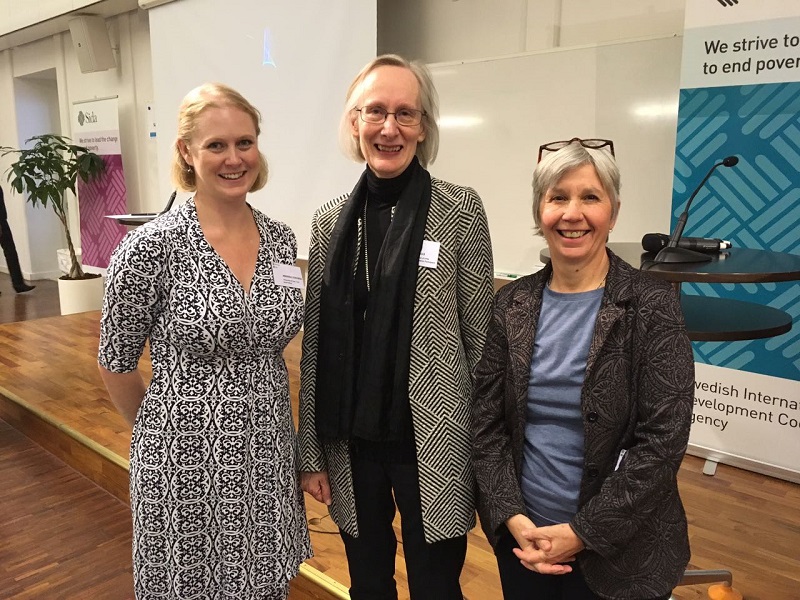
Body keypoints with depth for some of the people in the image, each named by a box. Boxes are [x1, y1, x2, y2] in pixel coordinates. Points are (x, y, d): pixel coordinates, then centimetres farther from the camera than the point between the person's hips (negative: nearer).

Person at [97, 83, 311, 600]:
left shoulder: (281, 239, 0)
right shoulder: (152, 247, -16)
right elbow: (116, 366, -4)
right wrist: (167, 429, 8)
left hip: (270, 456, 4)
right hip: (188, 462, -4)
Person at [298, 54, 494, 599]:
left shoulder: (460, 210, -8)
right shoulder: (331, 220, 1)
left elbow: (479, 337, -5)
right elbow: (315, 346, 4)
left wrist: (486, 449, -4)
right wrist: (312, 452, 5)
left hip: (432, 444, -3)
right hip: (352, 444, 3)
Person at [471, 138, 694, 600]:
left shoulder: (653, 305, -12)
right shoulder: (512, 304, -2)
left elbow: (663, 440, -15)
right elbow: (486, 420, -1)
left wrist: (583, 532, -15)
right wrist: (513, 517, -11)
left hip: (618, 550, -3)